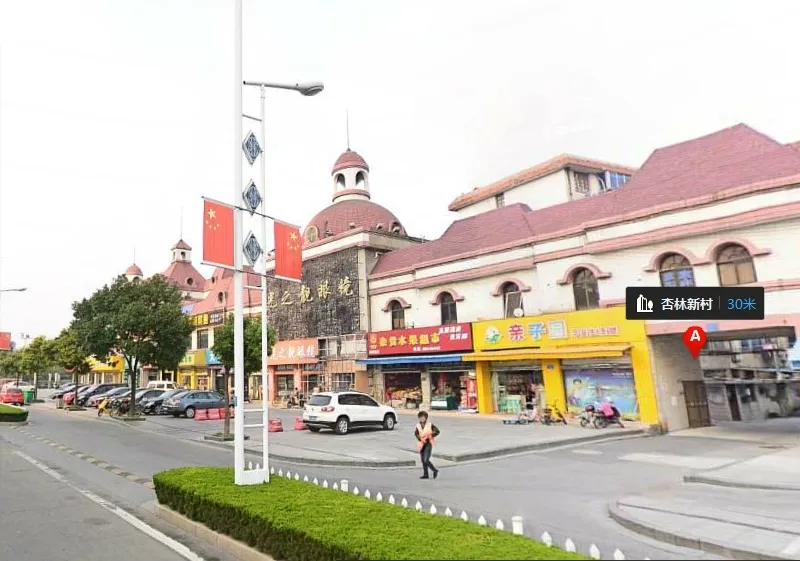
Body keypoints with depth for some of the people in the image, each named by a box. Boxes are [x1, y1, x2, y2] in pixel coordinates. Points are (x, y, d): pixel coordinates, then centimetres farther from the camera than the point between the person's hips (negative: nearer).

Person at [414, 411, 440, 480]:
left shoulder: (430, 425, -4)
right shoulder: (418, 425, 5)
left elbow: (437, 431, -4)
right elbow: (416, 433, -6)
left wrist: (430, 435, -14)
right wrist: (420, 439, -21)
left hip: (428, 444, -5)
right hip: (421, 444, 5)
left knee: (426, 460, -12)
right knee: (423, 460, 10)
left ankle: (435, 471, 10)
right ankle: (425, 474, 22)